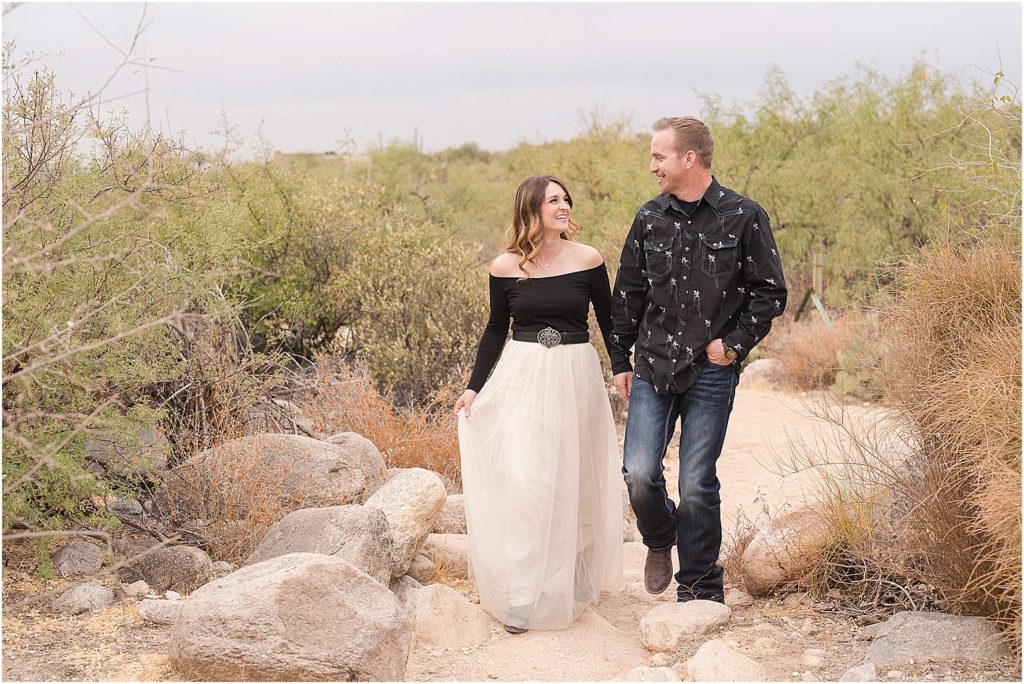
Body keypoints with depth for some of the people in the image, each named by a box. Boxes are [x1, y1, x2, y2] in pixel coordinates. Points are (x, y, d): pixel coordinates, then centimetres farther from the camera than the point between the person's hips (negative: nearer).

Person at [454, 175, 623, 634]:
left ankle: (570, 581, 27)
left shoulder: (588, 261, -2)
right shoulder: (505, 268, -1)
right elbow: (495, 330, 8)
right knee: (523, 481, -7)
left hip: (575, 380, 1)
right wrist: (474, 388, 4)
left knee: (571, 484, 8)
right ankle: (521, 596, 0)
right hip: (521, 378, 0)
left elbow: (608, 321, 8)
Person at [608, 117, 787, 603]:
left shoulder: (743, 217, -4)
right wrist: (620, 362, 13)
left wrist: (734, 344, -8)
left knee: (697, 484, 1)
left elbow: (770, 292, 1)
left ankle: (700, 589, 16)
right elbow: (627, 295, 14)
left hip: (711, 372, -3)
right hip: (652, 367, 3)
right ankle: (660, 541, 26)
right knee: (639, 473, -6)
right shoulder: (650, 219, 7)